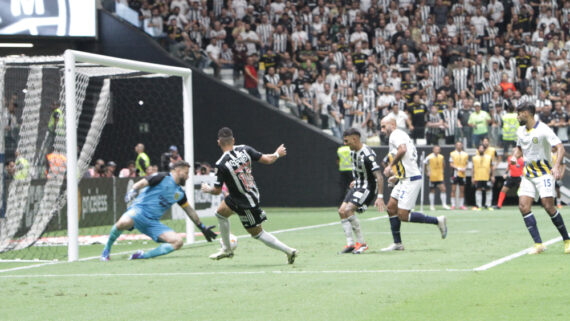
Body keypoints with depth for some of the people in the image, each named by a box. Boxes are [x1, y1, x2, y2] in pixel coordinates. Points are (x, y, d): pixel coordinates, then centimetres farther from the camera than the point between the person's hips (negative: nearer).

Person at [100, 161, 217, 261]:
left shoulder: (180, 193, 20)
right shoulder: (163, 177, -1)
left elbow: (190, 211, 32)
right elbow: (141, 184, -8)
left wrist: (203, 228, 36)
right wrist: (132, 191, -29)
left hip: (153, 222, 7)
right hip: (140, 211, -7)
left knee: (178, 241, -13)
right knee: (124, 223, -40)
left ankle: (143, 255, -9)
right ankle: (106, 249, -12)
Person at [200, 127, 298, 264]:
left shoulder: (222, 164, -26)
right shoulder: (244, 149, -12)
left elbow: (217, 190, -18)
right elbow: (266, 160, -7)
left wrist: (207, 189, 6)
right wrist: (277, 154, 15)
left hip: (246, 203, -8)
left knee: (257, 233, 7)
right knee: (221, 213, 24)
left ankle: (289, 251, 8)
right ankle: (226, 249, 35)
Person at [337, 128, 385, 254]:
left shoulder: (367, 155, -25)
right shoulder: (353, 152, 4)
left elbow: (379, 176, -29)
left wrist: (380, 197, -35)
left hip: (368, 187, -10)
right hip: (358, 186, 10)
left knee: (348, 210, -22)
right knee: (342, 211, 1)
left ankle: (361, 243, -13)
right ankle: (350, 244, 3)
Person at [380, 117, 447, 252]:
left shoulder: (395, 134, -10)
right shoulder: (401, 135, 20)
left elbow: (402, 149, -31)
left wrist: (390, 165, -22)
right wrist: (396, 175, 28)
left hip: (410, 180, -10)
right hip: (405, 179, 10)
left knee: (403, 215, -10)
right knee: (391, 208, 9)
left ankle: (437, 221, -3)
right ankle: (397, 243, 12)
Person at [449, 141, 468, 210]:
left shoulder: (465, 154, 11)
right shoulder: (452, 154, 2)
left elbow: (466, 164, 14)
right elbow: (451, 164, -3)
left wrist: (464, 168, -8)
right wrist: (458, 168, -14)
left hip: (462, 174, 3)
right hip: (455, 173, -3)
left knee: (462, 190, 5)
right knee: (453, 189, -4)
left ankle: (461, 205, 11)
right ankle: (453, 205, -1)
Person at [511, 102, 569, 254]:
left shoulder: (543, 130, -15)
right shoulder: (521, 131, 7)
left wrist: (557, 166, -35)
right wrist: (515, 156, 4)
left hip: (544, 172, -7)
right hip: (528, 174, 7)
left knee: (548, 207, -15)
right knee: (523, 206, -9)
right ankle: (538, 244, -7)